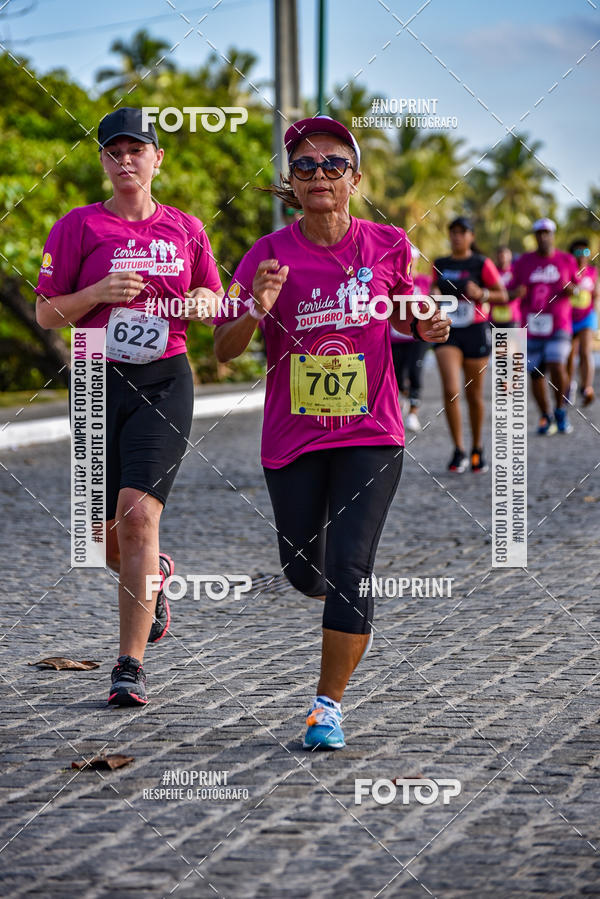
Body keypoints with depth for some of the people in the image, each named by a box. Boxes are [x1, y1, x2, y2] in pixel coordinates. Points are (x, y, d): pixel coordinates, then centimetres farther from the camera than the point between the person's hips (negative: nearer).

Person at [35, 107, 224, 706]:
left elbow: (215, 298, 20)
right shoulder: (79, 226, 2)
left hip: (165, 383, -1)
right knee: (106, 532, 7)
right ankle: (153, 574, 44)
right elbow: (46, 313, 1)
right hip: (101, 381, 1)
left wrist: (203, 303, -4)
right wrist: (99, 292, -16)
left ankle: (130, 666, -14)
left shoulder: (186, 229, 8)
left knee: (139, 515, -17)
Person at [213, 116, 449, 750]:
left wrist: (425, 327, -6)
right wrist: (256, 310, -30)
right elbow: (224, 351, -10)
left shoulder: (387, 246, -2)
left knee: (350, 568, -13)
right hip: (293, 437, 1)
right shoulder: (270, 255, -7)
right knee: (303, 570, 12)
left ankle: (328, 704, -2)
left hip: (371, 435, -1)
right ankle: (341, 602, 50)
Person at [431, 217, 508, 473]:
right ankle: (458, 451, -6)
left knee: (474, 394, 7)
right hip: (448, 333, 2)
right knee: (450, 391, -15)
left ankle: (477, 449, 26)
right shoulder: (440, 265, 8)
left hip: (476, 332, -2)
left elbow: (503, 296, -1)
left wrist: (481, 293, -19)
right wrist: (434, 295, -1)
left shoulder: (482, 264, -3)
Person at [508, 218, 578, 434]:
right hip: (532, 326, 1)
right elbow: (509, 293, 7)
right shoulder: (523, 262, 4)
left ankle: (561, 411, 2)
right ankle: (546, 418, 19)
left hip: (559, 325, -1)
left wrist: (572, 289, -7)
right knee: (536, 374, 2)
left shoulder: (566, 261, 5)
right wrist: (516, 293, -17)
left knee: (556, 366, -19)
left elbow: (577, 287, 16)